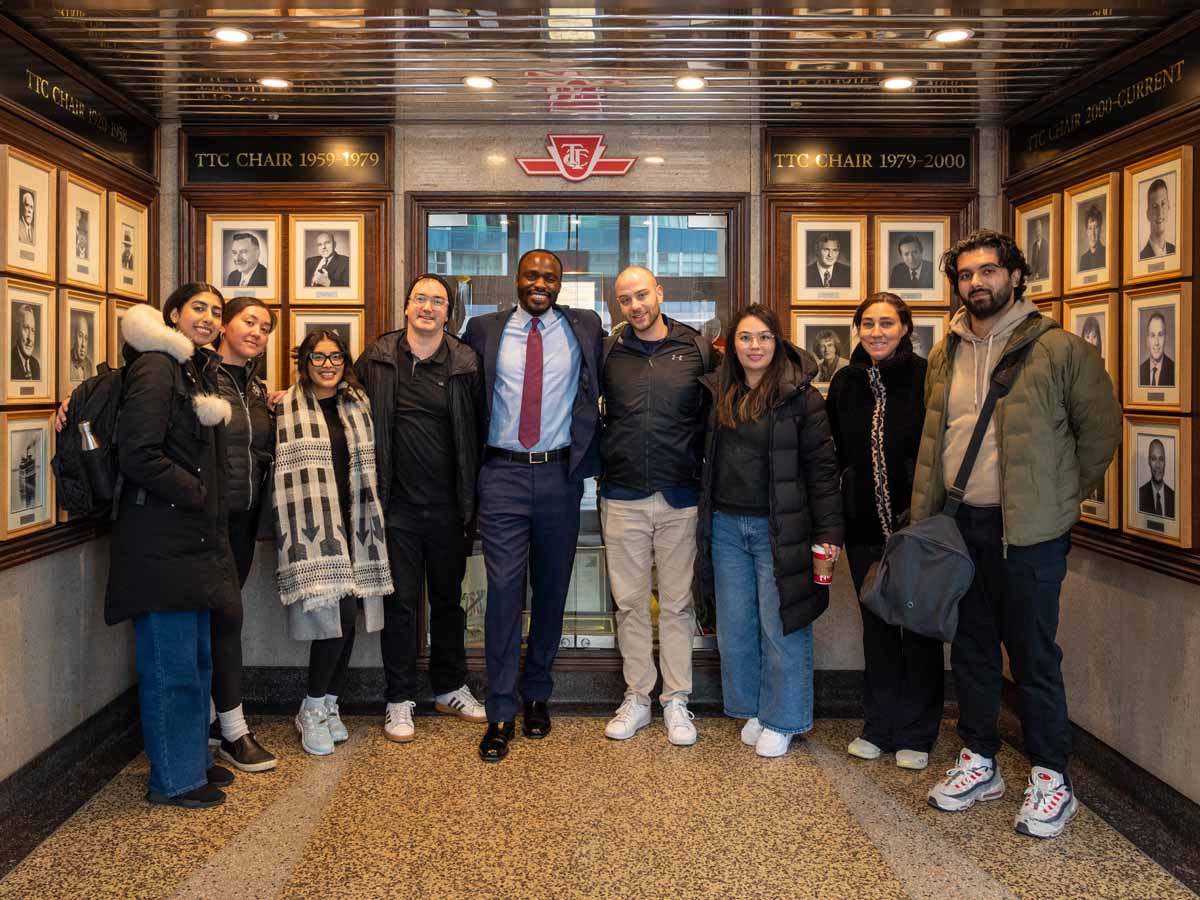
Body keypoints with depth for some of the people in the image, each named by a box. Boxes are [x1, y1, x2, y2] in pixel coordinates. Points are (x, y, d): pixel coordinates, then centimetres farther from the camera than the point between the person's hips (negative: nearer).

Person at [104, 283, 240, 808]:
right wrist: (196, 494, -12)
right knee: (171, 663, 0)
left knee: (196, 659, 17)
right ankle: (174, 779, 14)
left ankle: (193, 760, 31)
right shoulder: (155, 368, -12)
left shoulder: (197, 371, 17)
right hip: (160, 539, -9)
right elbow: (138, 455, -19)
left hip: (194, 539, 10)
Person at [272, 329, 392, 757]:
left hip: (352, 521, 5)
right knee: (337, 611, -13)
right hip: (312, 525, -5)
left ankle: (328, 705, 21)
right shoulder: (285, 408, 0)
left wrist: (367, 521, 11)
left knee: (347, 614, 4)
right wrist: (289, 530, -9)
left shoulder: (359, 404, 13)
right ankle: (313, 709, 6)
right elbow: (281, 472, -2)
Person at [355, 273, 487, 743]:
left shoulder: (465, 363, 0)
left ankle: (450, 688, 30)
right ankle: (400, 700, 20)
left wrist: (472, 498, 1)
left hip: (447, 506, 1)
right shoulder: (378, 358, 0)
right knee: (400, 601, 6)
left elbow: (476, 432, 3)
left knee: (449, 598, 14)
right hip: (397, 505, -1)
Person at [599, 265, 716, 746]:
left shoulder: (697, 349, 1)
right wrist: (605, 461, 6)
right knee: (629, 603, 8)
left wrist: (702, 471, 2)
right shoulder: (607, 351, 4)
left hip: (680, 497, -1)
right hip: (622, 498, 1)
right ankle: (636, 697, 21)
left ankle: (676, 701, 19)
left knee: (677, 603, 7)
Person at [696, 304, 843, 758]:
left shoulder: (800, 396, -6)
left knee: (780, 626, 3)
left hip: (779, 528, -4)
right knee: (734, 627, 10)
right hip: (726, 526, 5)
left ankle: (782, 720, 19)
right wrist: (706, 520, 7)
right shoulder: (716, 393, 8)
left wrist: (829, 530, -12)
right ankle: (750, 709, 28)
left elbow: (821, 467, -7)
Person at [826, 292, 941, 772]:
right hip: (864, 525, 4)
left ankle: (916, 735, 22)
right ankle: (878, 727, 28)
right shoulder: (845, 383, 6)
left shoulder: (926, 378, -8)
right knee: (876, 625, 14)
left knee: (920, 627, 8)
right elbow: (835, 454, 9)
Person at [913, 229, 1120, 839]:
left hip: (1028, 531, -5)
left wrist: (1061, 497, 1)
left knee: (1033, 656, 3)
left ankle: (1051, 778, 20)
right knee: (971, 648, 15)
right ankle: (979, 762, 30)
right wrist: (922, 517, 6)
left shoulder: (1057, 348, -7)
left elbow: (1101, 429, -1)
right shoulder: (945, 355, 9)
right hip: (960, 524, 5)